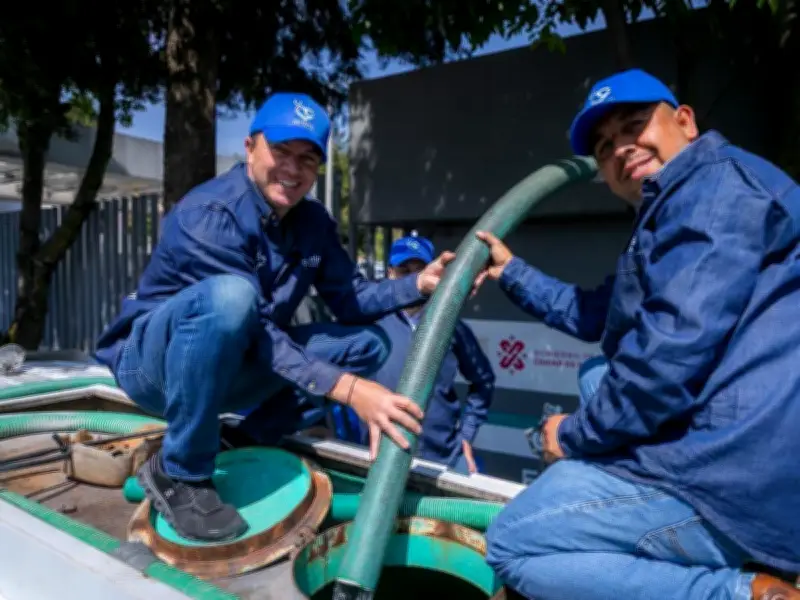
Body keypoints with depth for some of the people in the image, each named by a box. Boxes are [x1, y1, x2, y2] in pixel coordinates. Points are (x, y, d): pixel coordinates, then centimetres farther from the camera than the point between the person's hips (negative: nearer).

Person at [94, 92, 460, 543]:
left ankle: (258, 440, 1)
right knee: (230, 295, -39)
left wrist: (420, 284, -18)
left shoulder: (313, 222, -2)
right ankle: (180, 473, -19)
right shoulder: (208, 214, -25)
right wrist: (346, 388, -40)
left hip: (226, 368, 6)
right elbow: (254, 328, -33)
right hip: (151, 360, -6)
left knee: (368, 341, -3)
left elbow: (351, 301, -3)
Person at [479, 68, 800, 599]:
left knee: (511, 544, -1)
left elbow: (676, 346, -24)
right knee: (601, 374, 26)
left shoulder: (717, 180, -11)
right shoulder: (668, 218, 22)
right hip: (736, 455, 10)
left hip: (738, 478, -10)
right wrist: (510, 271, 33)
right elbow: (591, 315, 31)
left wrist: (576, 435, -9)